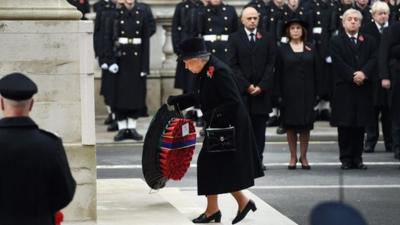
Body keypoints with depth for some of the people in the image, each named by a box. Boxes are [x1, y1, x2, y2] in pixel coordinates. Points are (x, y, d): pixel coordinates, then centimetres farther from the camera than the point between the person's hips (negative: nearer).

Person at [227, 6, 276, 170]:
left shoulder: (267, 38, 9)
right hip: (241, 89, -1)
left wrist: (261, 86, -6)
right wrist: (246, 86, -9)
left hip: (262, 90, 2)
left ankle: (258, 159, 6)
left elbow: (271, 64, 4)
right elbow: (233, 65, -1)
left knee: (260, 127, 2)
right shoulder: (234, 39, 4)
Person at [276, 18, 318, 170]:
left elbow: (315, 71, 6)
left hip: (306, 92, 1)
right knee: (290, 125, 2)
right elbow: (279, 73, 2)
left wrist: (315, 93, -1)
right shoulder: (283, 50, 4)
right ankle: (293, 156, 10)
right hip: (289, 93, -1)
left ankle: (303, 156, 11)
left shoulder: (310, 49, 7)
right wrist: (280, 93, -6)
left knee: (306, 125, 2)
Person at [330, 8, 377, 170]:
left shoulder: (369, 41, 14)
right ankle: (346, 159, 4)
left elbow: (373, 59, 1)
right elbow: (338, 63, -7)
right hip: (344, 89, -2)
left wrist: (364, 73, -17)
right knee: (345, 125, -1)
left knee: (360, 125, 3)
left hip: (364, 88, 2)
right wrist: (353, 76, -17)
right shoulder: (336, 42, 5)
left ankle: (357, 158, 8)